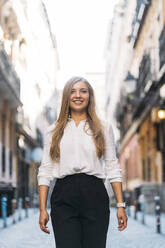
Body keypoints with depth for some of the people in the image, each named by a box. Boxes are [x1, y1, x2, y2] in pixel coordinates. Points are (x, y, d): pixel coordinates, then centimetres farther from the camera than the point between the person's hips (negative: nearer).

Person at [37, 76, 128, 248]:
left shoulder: (103, 128, 12)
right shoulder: (53, 131, 13)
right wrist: (43, 209, 1)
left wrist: (120, 205, 2)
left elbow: (112, 168, 9)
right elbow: (45, 171, 9)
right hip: (64, 197, 0)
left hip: (95, 196, 0)